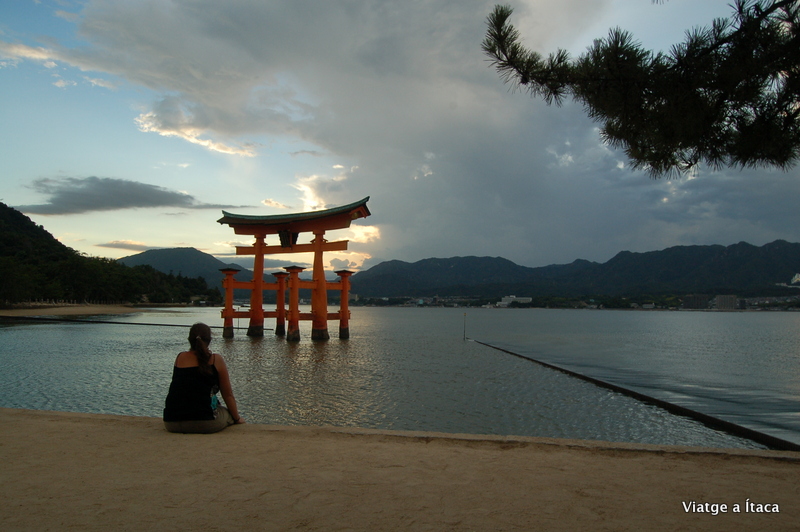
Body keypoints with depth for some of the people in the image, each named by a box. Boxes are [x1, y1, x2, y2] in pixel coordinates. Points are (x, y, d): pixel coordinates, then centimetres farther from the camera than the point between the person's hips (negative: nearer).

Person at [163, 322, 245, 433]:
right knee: (229, 414, 24)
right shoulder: (216, 360, 0)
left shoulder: (180, 358, 9)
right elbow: (228, 395, 5)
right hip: (204, 424, -4)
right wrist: (237, 418, 17)